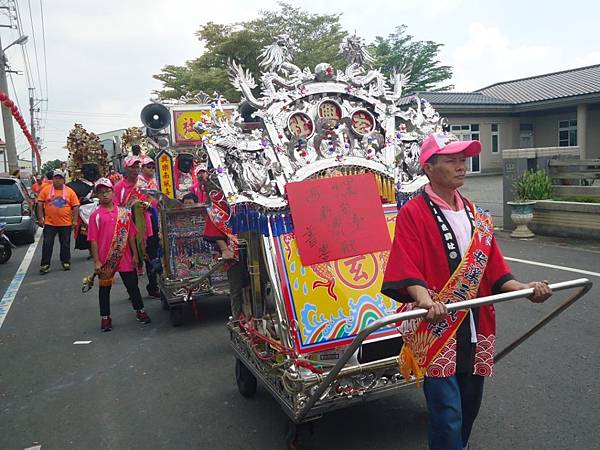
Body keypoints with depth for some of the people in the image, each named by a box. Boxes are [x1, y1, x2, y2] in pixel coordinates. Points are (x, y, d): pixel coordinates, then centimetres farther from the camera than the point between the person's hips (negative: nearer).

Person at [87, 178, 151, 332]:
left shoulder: (124, 212, 3)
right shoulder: (95, 215, -2)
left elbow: (131, 235, 6)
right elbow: (93, 240, -4)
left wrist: (135, 255, 4)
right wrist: (96, 261, -7)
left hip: (124, 257, 1)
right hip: (105, 258, -1)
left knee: (132, 284, 8)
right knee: (104, 287, 10)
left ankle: (139, 310, 24)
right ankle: (105, 317, 22)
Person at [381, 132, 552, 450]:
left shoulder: (476, 217, 13)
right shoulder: (413, 213, -8)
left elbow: (492, 269, 11)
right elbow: (407, 269, -19)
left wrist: (523, 289, -4)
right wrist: (426, 300, -35)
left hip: (475, 329, 7)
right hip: (435, 329, -7)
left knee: (470, 406, 20)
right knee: (448, 415, -5)